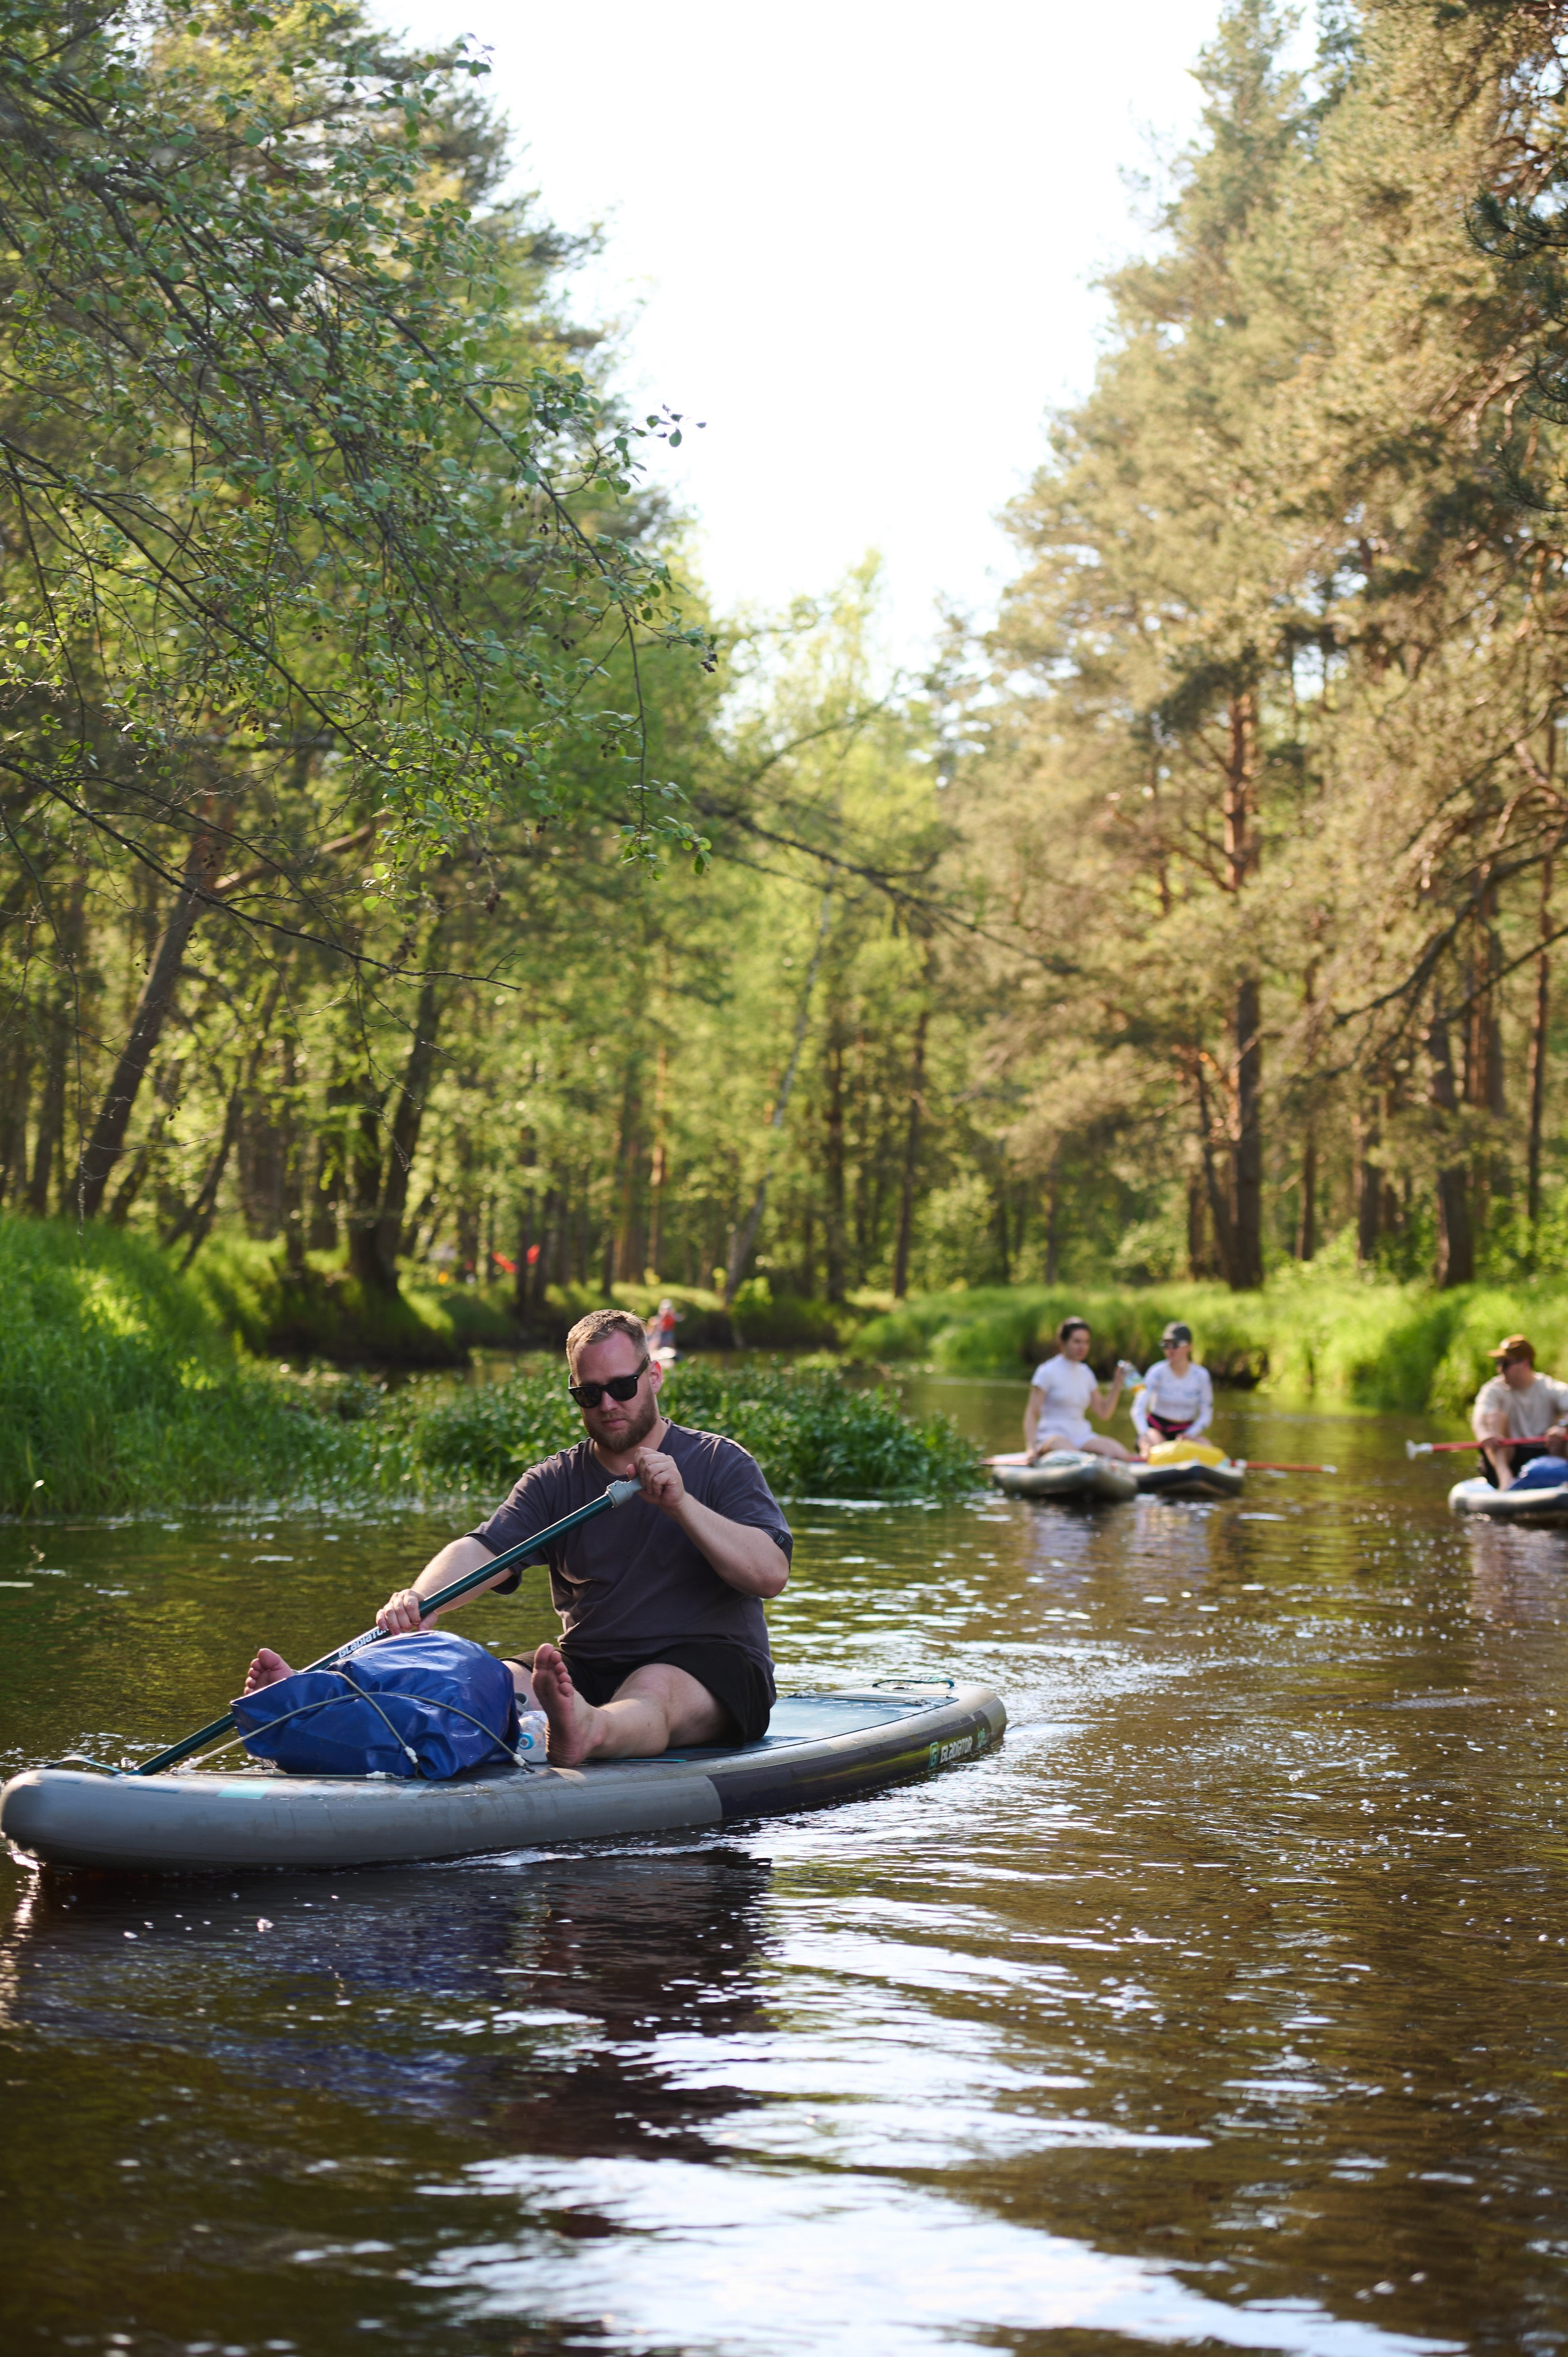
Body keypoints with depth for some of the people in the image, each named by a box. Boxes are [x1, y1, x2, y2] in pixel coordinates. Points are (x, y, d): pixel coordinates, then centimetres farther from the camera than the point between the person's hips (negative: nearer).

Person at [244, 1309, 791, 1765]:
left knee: (650, 1691, -38)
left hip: (712, 1667, -3)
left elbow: (771, 1576, -12)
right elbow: (482, 1549, -10)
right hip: (590, 1669, 3)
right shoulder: (555, 1482, 8)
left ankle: (584, 1734, -74)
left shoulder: (719, 1463, 1)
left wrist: (680, 1504, -23)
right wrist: (418, 1599, -32)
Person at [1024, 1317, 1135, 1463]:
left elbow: (1104, 1412, 17)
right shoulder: (1047, 1371, -1)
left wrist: (1118, 1381, 6)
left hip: (1081, 1435, 6)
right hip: (1053, 1435, -6)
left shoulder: (1085, 1373, 17)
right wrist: (1031, 1448, -20)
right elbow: (1032, 1413, -6)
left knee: (1123, 1456, -24)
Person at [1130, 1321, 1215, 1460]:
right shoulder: (1157, 1372, -10)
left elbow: (1206, 1415, -1)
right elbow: (1138, 1408, -21)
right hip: (1157, 1427, -3)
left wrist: (1189, 1435, -19)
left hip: (1186, 1431, 3)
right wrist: (1144, 1436, -39)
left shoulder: (1201, 1376, -3)